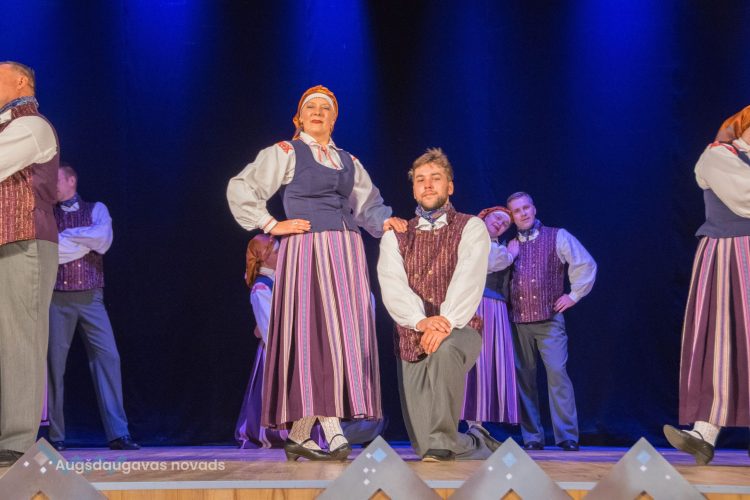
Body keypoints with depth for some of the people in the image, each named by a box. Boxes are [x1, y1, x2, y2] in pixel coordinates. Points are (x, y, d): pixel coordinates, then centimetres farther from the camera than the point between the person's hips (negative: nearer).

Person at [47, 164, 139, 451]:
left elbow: (104, 241, -9)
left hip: (90, 298, 0)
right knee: (54, 363, -1)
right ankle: (56, 436, 6)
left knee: (107, 357, -9)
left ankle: (118, 433, -9)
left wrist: (65, 236, -4)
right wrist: (87, 241, -6)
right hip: (56, 298, 0)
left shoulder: (96, 210, 11)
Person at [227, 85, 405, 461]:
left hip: (347, 253, 6)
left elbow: (368, 204, 20)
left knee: (345, 336, 0)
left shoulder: (348, 161, 20)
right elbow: (240, 189, 0)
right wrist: (272, 225, -6)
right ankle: (333, 433, -16)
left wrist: (384, 221, 0)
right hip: (307, 250, -5)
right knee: (317, 333, -13)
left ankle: (299, 435, 7)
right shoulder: (285, 153, 5)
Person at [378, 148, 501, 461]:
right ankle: (475, 445, 26)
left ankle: (442, 443, -28)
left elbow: (469, 281, -14)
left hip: (459, 332, -3)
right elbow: (392, 286, -7)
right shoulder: (395, 236, 10)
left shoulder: (471, 228, 3)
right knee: (423, 447, -5)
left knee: (444, 350, -41)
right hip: (411, 339, 3)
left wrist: (446, 322, -31)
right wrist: (421, 320, -27)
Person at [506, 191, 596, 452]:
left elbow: (586, 264, 1)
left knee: (557, 372, -14)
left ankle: (567, 436, -10)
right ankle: (532, 437, 8)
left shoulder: (557, 236, 5)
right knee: (524, 378, 2)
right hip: (518, 322, 3)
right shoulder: (508, 246, 15)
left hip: (549, 320, -3)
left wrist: (574, 295, 0)